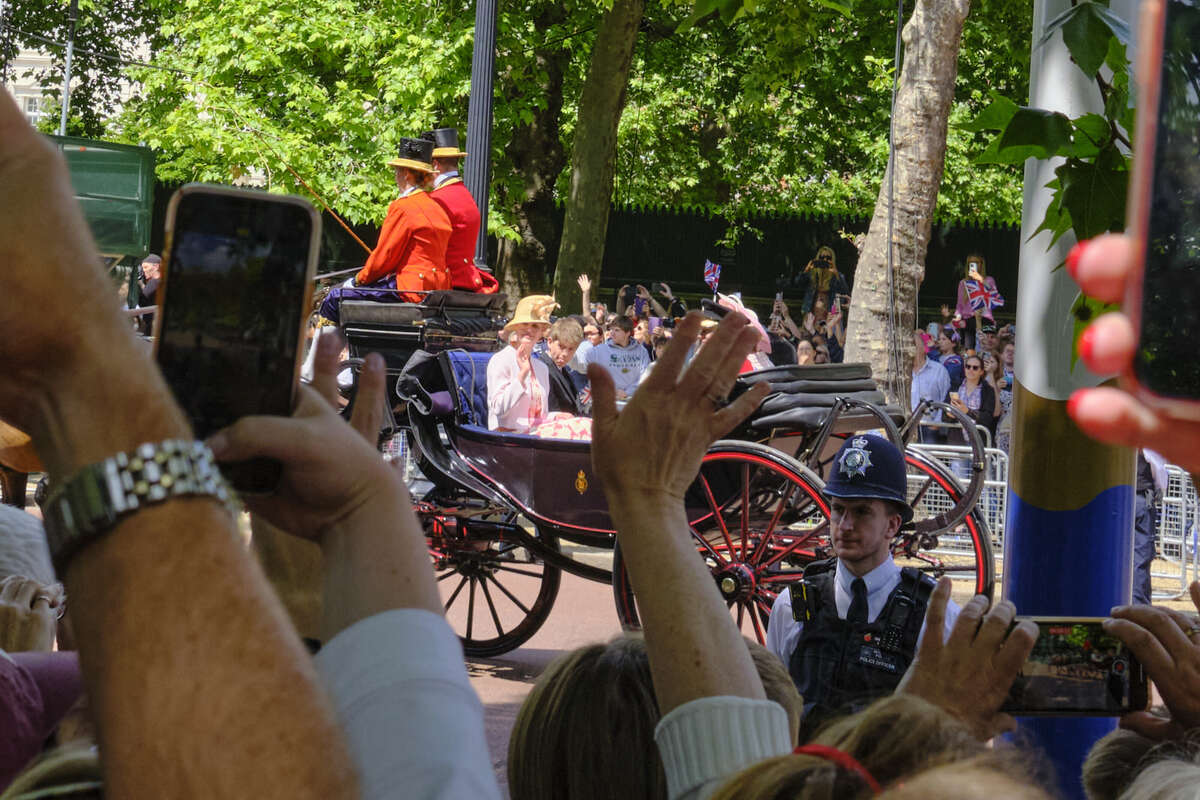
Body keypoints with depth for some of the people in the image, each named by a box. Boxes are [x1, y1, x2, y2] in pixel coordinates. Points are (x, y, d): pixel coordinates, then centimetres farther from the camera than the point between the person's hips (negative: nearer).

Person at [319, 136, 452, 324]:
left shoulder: (402, 206, -12)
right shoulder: (435, 205, 15)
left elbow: (384, 256, -11)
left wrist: (359, 279, 5)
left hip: (411, 288, -10)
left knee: (335, 297, -6)